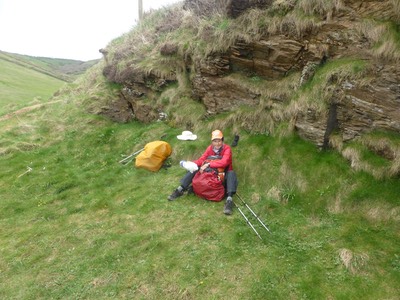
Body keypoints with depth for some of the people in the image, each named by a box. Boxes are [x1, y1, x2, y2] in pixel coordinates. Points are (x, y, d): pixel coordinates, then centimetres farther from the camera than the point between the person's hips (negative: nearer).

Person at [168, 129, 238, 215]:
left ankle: (229, 200, -47)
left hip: (223, 175, -4)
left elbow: (224, 162, -35)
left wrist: (208, 164, -40)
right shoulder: (210, 148, -3)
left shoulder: (227, 148, -19)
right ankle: (180, 190, -9)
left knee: (231, 173, -37)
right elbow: (201, 160, -6)